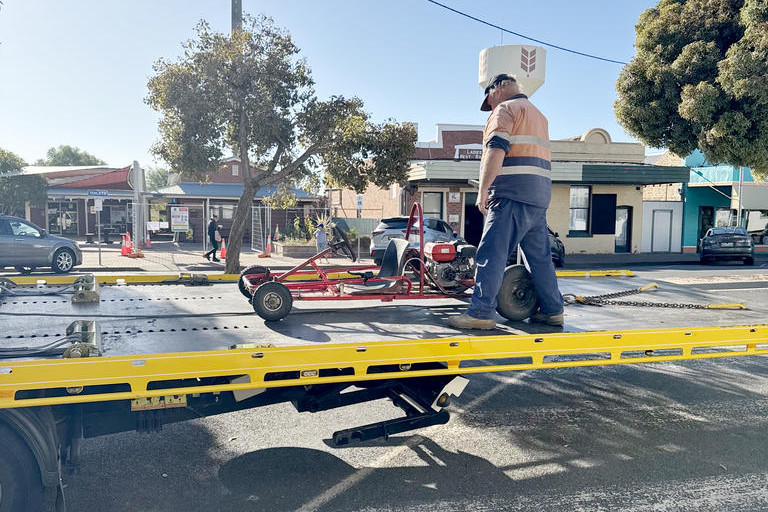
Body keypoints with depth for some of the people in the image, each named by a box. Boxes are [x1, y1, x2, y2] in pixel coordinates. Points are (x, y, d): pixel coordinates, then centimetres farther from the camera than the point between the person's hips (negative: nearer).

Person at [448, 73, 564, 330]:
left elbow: (496, 151, -15)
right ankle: (552, 310, 16)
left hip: (512, 193, -9)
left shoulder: (505, 109, 0)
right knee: (540, 255, 12)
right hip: (540, 195, 9)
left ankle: (481, 312, -14)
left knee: (492, 254, -11)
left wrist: (483, 191, -16)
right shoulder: (538, 114, 29)